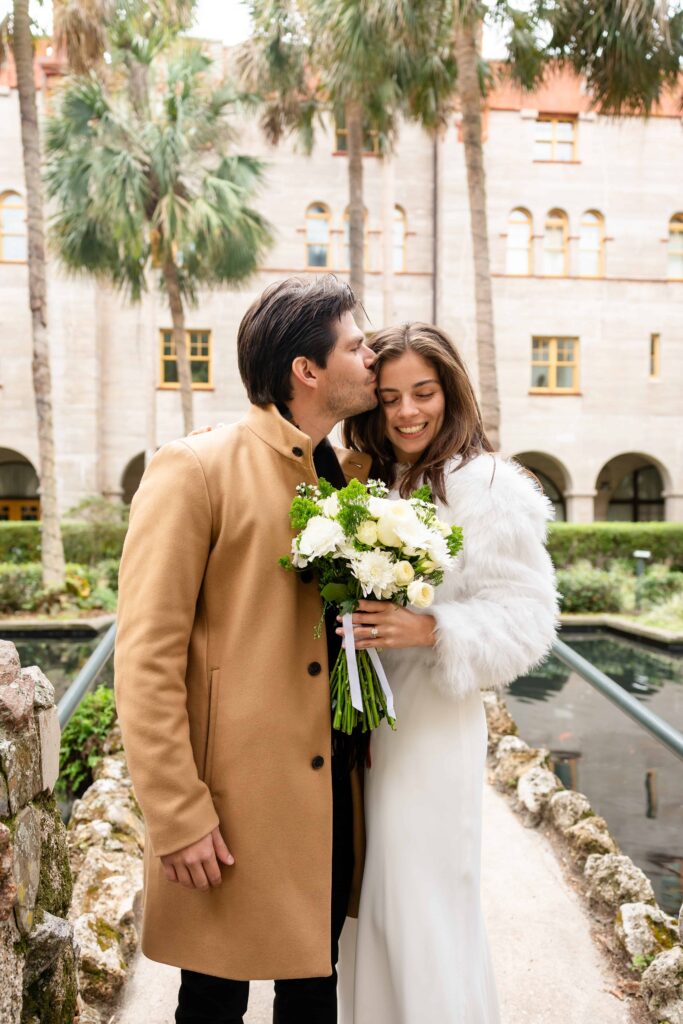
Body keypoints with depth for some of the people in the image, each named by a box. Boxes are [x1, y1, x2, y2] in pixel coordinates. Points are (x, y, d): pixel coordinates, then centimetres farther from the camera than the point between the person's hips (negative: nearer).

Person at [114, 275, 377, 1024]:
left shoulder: (350, 477, 8)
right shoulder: (195, 469, -13)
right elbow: (146, 659, -15)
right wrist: (177, 816, -15)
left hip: (333, 790, 6)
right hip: (236, 799, -6)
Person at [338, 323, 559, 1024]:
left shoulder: (485, 486, -13)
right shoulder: (373, 485, 8)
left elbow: (526, 616, -15)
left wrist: (429, 631, -27)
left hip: (429, 727, -7)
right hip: (366, 719, 7)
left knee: (424, 903, 6)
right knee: (373, 901, 20)